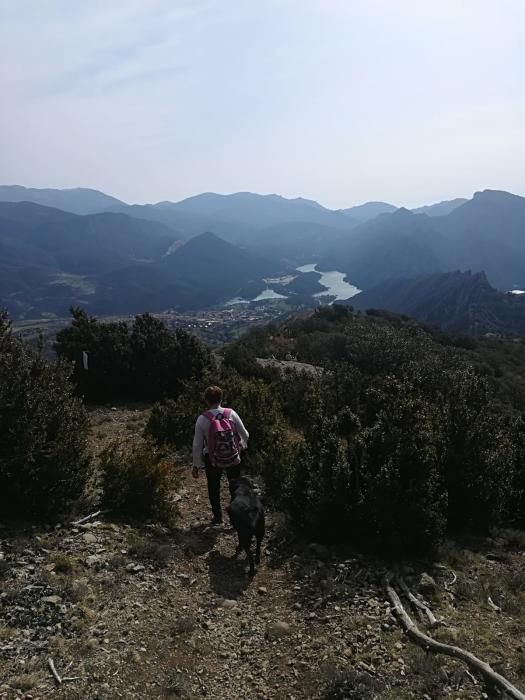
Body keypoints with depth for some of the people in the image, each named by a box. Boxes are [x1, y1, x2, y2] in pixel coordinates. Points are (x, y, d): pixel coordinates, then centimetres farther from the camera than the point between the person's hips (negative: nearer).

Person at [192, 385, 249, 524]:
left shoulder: (202, 419, -18)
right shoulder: (231, 414, -15)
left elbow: (197, 445, -12)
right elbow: (245, 435, -6)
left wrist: (196, 465, 1)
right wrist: (242, 445, 17)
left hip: (212, 460, 0)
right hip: (234, 459, 1)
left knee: (214, 488, 22)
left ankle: (217, 517, 35)